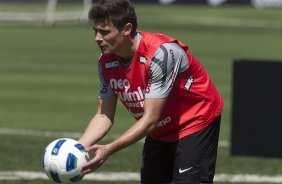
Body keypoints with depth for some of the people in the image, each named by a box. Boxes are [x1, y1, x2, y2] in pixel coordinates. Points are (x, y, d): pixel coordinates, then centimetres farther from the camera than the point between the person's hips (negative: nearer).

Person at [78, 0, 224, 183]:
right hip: (160, 132, 7)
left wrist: (108, 150, -39)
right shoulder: (106, 62, -11)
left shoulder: (161, 53, -32)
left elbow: (150, 119, -32)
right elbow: (104, 115, -5)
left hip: (196, 121, -7)